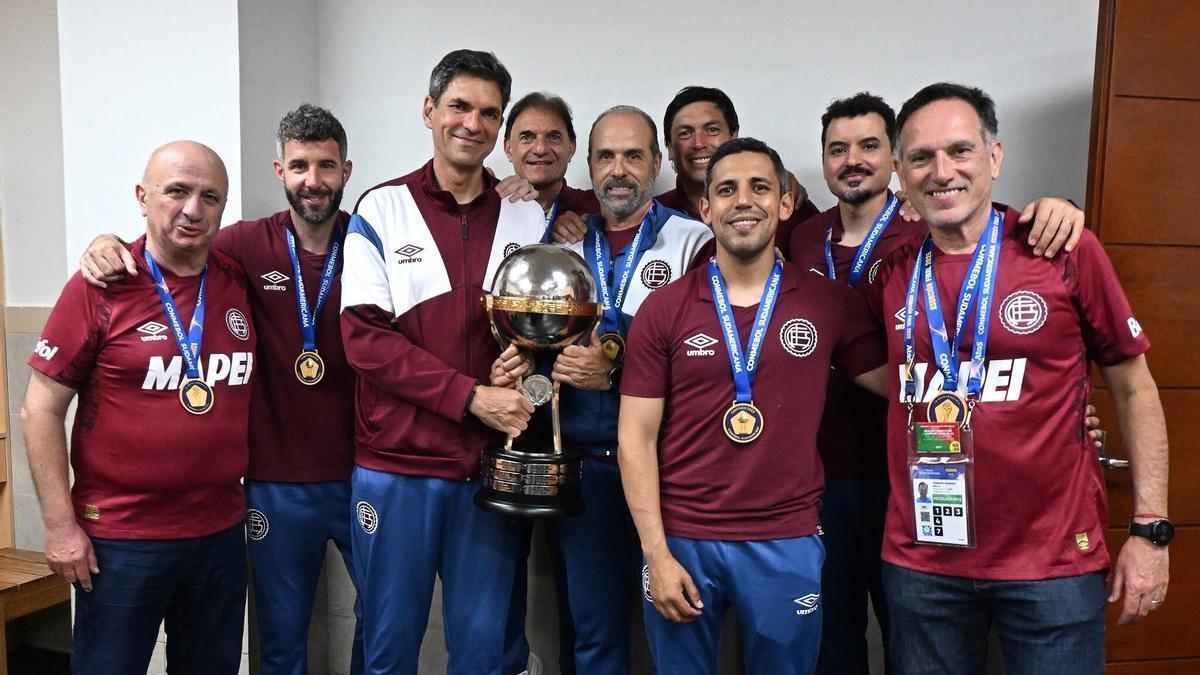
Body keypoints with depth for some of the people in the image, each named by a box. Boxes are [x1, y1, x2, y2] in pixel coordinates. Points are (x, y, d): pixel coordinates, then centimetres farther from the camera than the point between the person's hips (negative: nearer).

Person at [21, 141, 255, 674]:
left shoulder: (241, 284, 1)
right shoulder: (99, 287, -9)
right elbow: (40, 411, -6)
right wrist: (60, 525, -9)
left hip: (221, 534, 4)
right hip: (119, 540, -4)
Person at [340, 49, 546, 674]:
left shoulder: (529, 218, 7)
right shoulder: (381, 211, -1)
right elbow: (364, 338, -9)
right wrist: (471, 395, -17)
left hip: (491, 465, 2)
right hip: (395, 465, -2)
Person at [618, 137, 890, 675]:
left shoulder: (832, 303, 0)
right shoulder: (663, 309, -2)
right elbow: (637, 436, -2)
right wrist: (656, 554, -7)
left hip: (788, 544, 0)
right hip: (681, 540, 0)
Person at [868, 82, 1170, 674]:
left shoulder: (1064, 250, -7)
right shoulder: (891, 274, 1)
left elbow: (1133, 389, -1)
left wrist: (1150, 529, -3)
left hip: (1053, 560, -2)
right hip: (920, 562, 3)